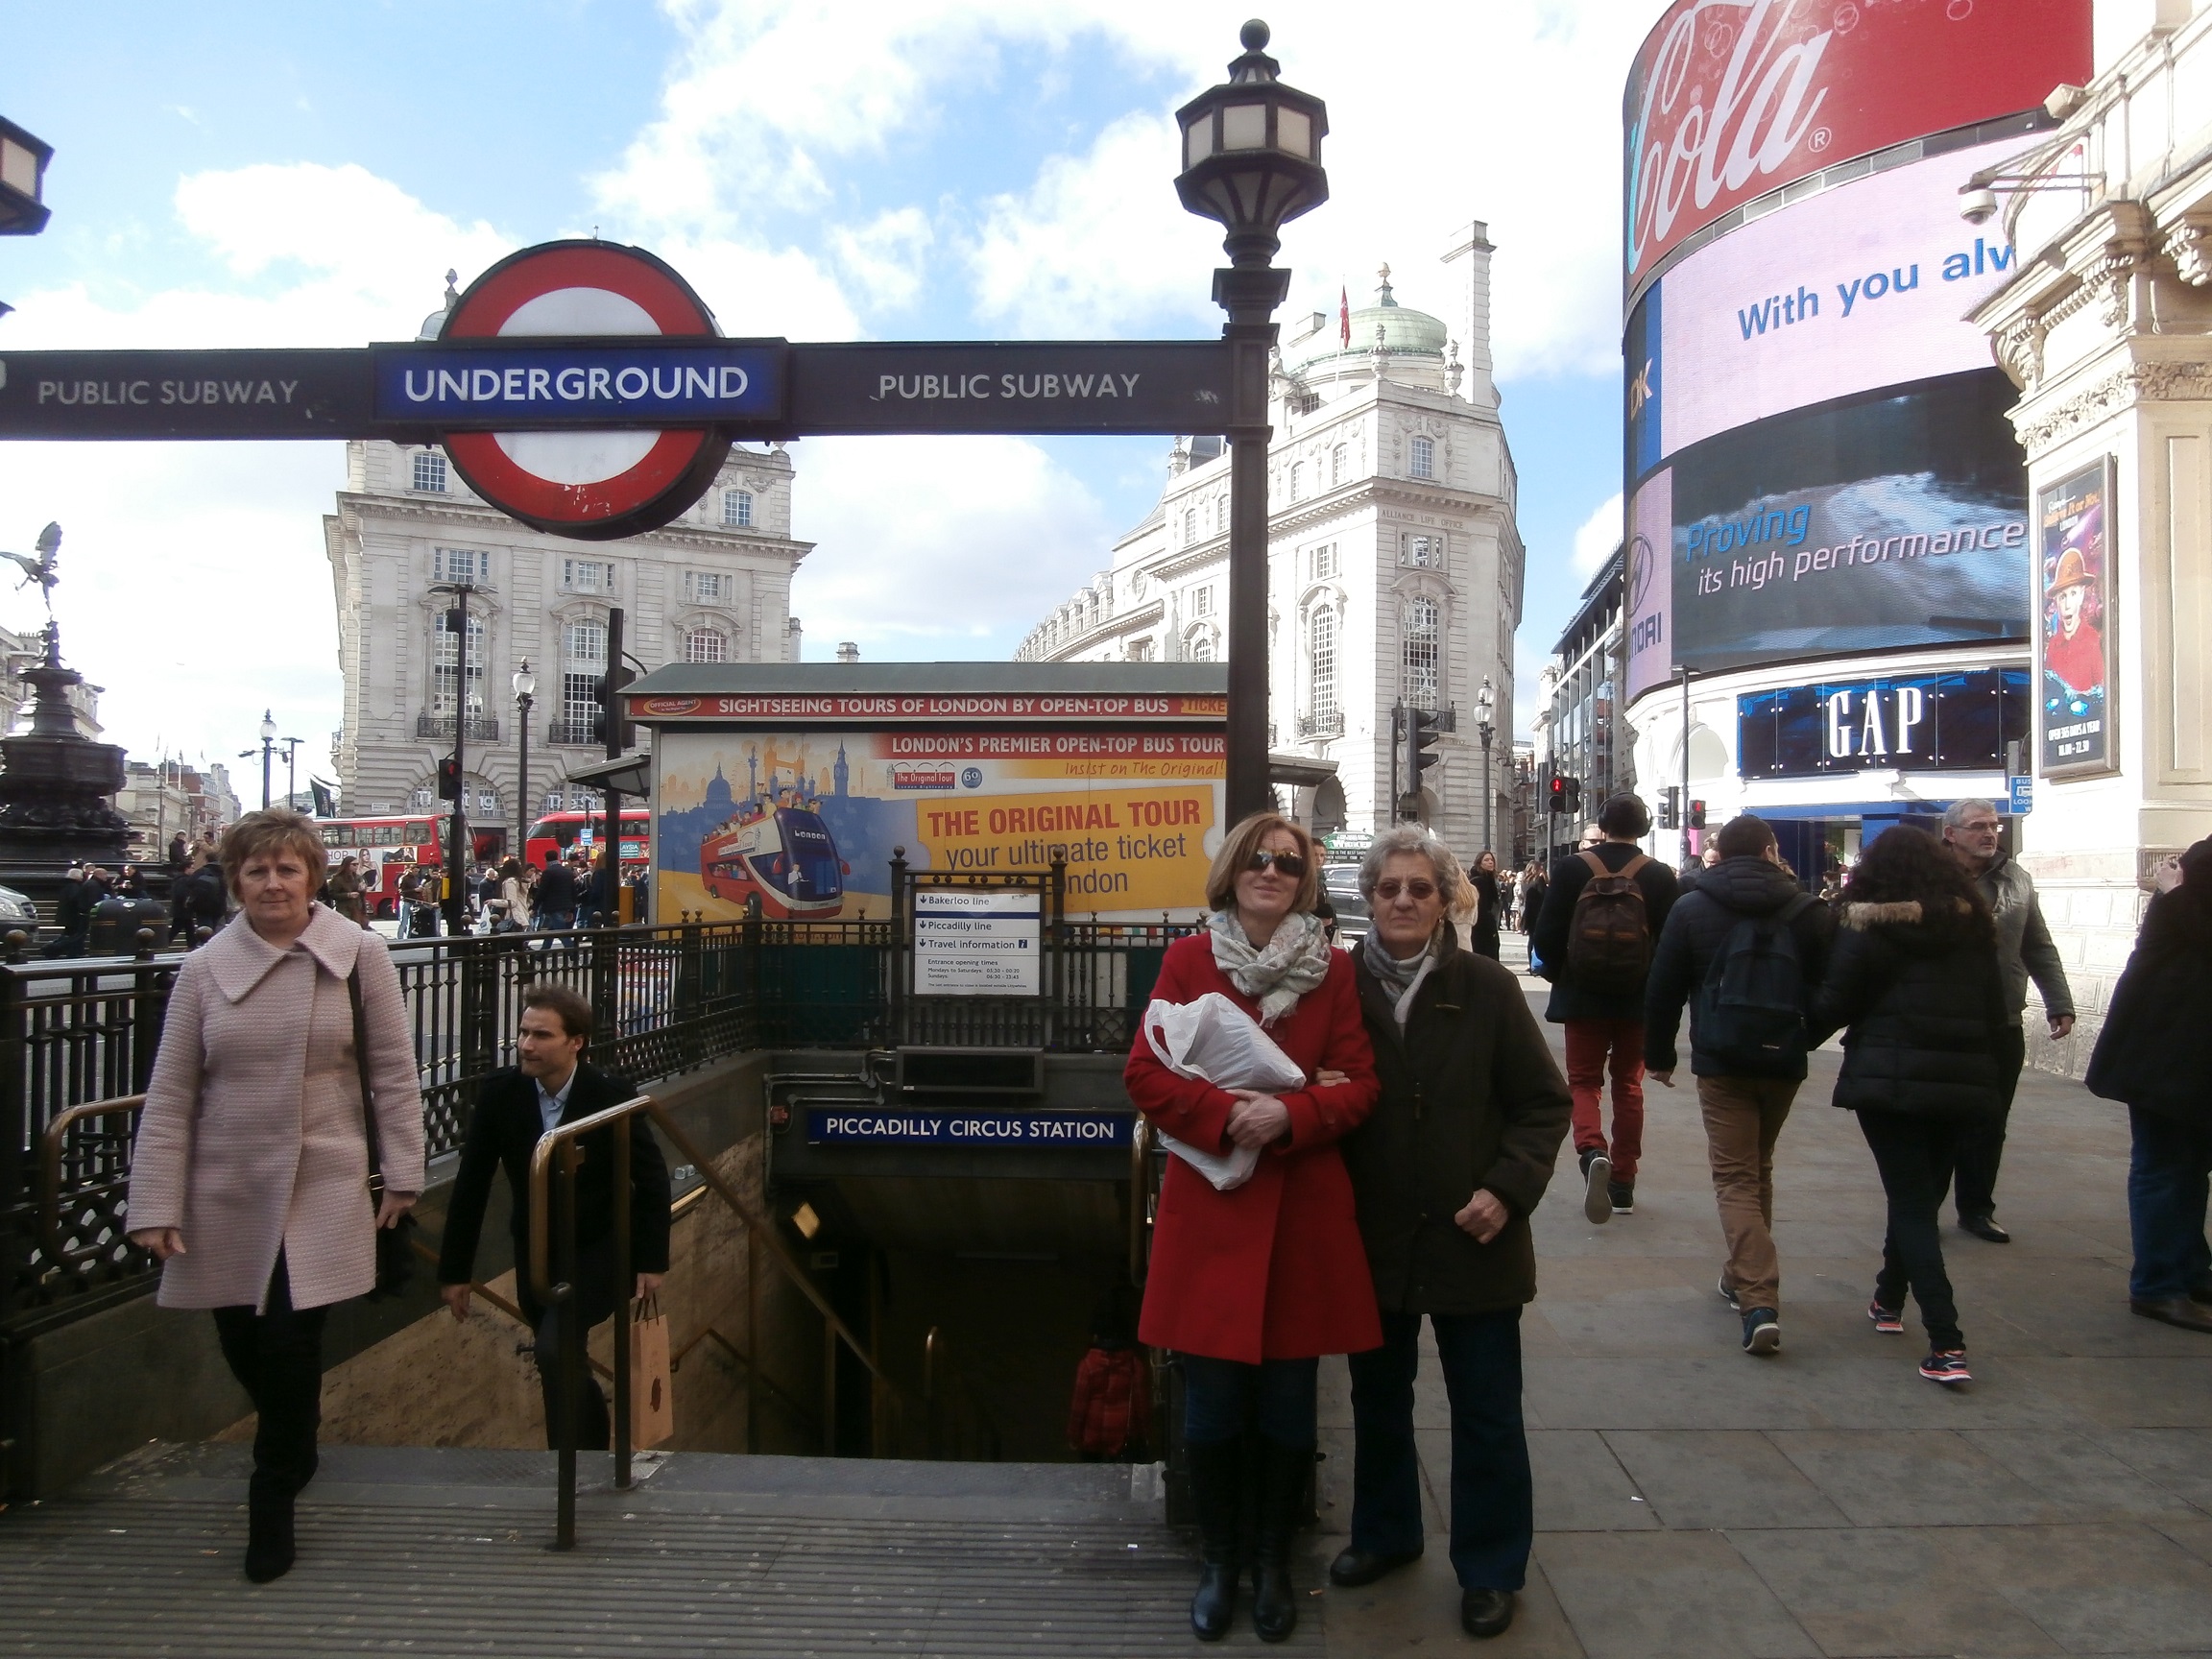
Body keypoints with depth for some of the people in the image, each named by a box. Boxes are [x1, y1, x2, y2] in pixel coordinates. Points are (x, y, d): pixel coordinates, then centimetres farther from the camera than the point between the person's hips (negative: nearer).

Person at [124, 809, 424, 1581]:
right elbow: (170, 1095, 2)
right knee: (242, 1345, 11)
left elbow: (393, 1070, -1)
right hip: (225, 1195, 2)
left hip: (321, 1190, -2)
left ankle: (273, 1503, 15)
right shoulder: (204, 969, 0)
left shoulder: (359, 954, -4)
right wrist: (156, 1205, -2)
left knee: (291, 1345, -8)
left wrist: (402, 1171, -3)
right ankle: (292, 1456, 41)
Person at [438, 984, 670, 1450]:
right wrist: (455, 1270, -1)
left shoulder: (613, 1095, -20)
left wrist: (652, 1260, -9)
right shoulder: (499, 1091, -13)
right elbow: (472, 1183, -5)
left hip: (601, 1249, -4)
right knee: (561, 1363, 13)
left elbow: (652, 1179, -9)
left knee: (555, 1347, -23)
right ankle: (598, 1446, 38)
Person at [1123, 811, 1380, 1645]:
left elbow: (1359, 1082, 1)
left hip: (1304, 1209, 1)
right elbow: (1145, 1072, -2)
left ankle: (1272, 1560, 30)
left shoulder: (1333, 968, 4)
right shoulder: (1187, 959, 2)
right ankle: (1216, 1561, 28)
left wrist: (1290, 1115, -17)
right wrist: (1223, 1112, -17)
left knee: (1289, 1402, 9)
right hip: (1210, 1208, -1)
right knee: (1211, 1402, 6)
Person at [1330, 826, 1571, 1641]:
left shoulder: (1486, 988, -9)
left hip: (1471, 1238, -2)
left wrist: (1508, 1188, -14)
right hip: (1372, 1237, 2)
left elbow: (1543, 1103, -4)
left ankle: (1491, 1568, 29)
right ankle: (1384, 1530, 42)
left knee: (1486, 1413, 10)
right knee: (1377, 1397, 20)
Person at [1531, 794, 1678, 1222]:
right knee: (1628, 1085, 13)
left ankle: (1592, 1151, -20)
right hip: (1638, 999, 2)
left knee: (1583, 1081, 8)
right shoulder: (1659, 875, -5)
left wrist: (1559, 975, 10)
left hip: (1583, 996, -1)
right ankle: (1623, 1183, 16)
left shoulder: (1572, 869, -8)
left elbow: (1545, 937, -8)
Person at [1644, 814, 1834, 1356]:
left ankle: (1759, 1302, -15)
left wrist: (1659, 1055, 11)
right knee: (1758, 1169, 21)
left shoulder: (1691, 908, -1)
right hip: (1783, 1061, 3)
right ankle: (1742, 1278, 33)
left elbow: (1663, 991, 0)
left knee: (1735, 1177, -1)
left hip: (1720, 1061, -3)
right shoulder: (1809, 911, 2)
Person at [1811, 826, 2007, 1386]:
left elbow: (1833, 1004, -6)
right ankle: (1890, 1299, 36)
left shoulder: (1866, 929, -5)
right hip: (1963, 1082, 5)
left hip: (1891, 1080, -5)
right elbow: (1995, 1009, 13)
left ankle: (1947, 1345, -11)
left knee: (1911, 1204, -3)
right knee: (1922, 1195, 19)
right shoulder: (1972, 924, 9)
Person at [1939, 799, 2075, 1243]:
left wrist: (2059, 1004, 10)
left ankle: (1977, 1208, 27)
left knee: (1990, 1125, 13)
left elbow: (2039, 949, 15)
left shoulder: (2016, 880, 9)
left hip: (2004, 1026, 5)